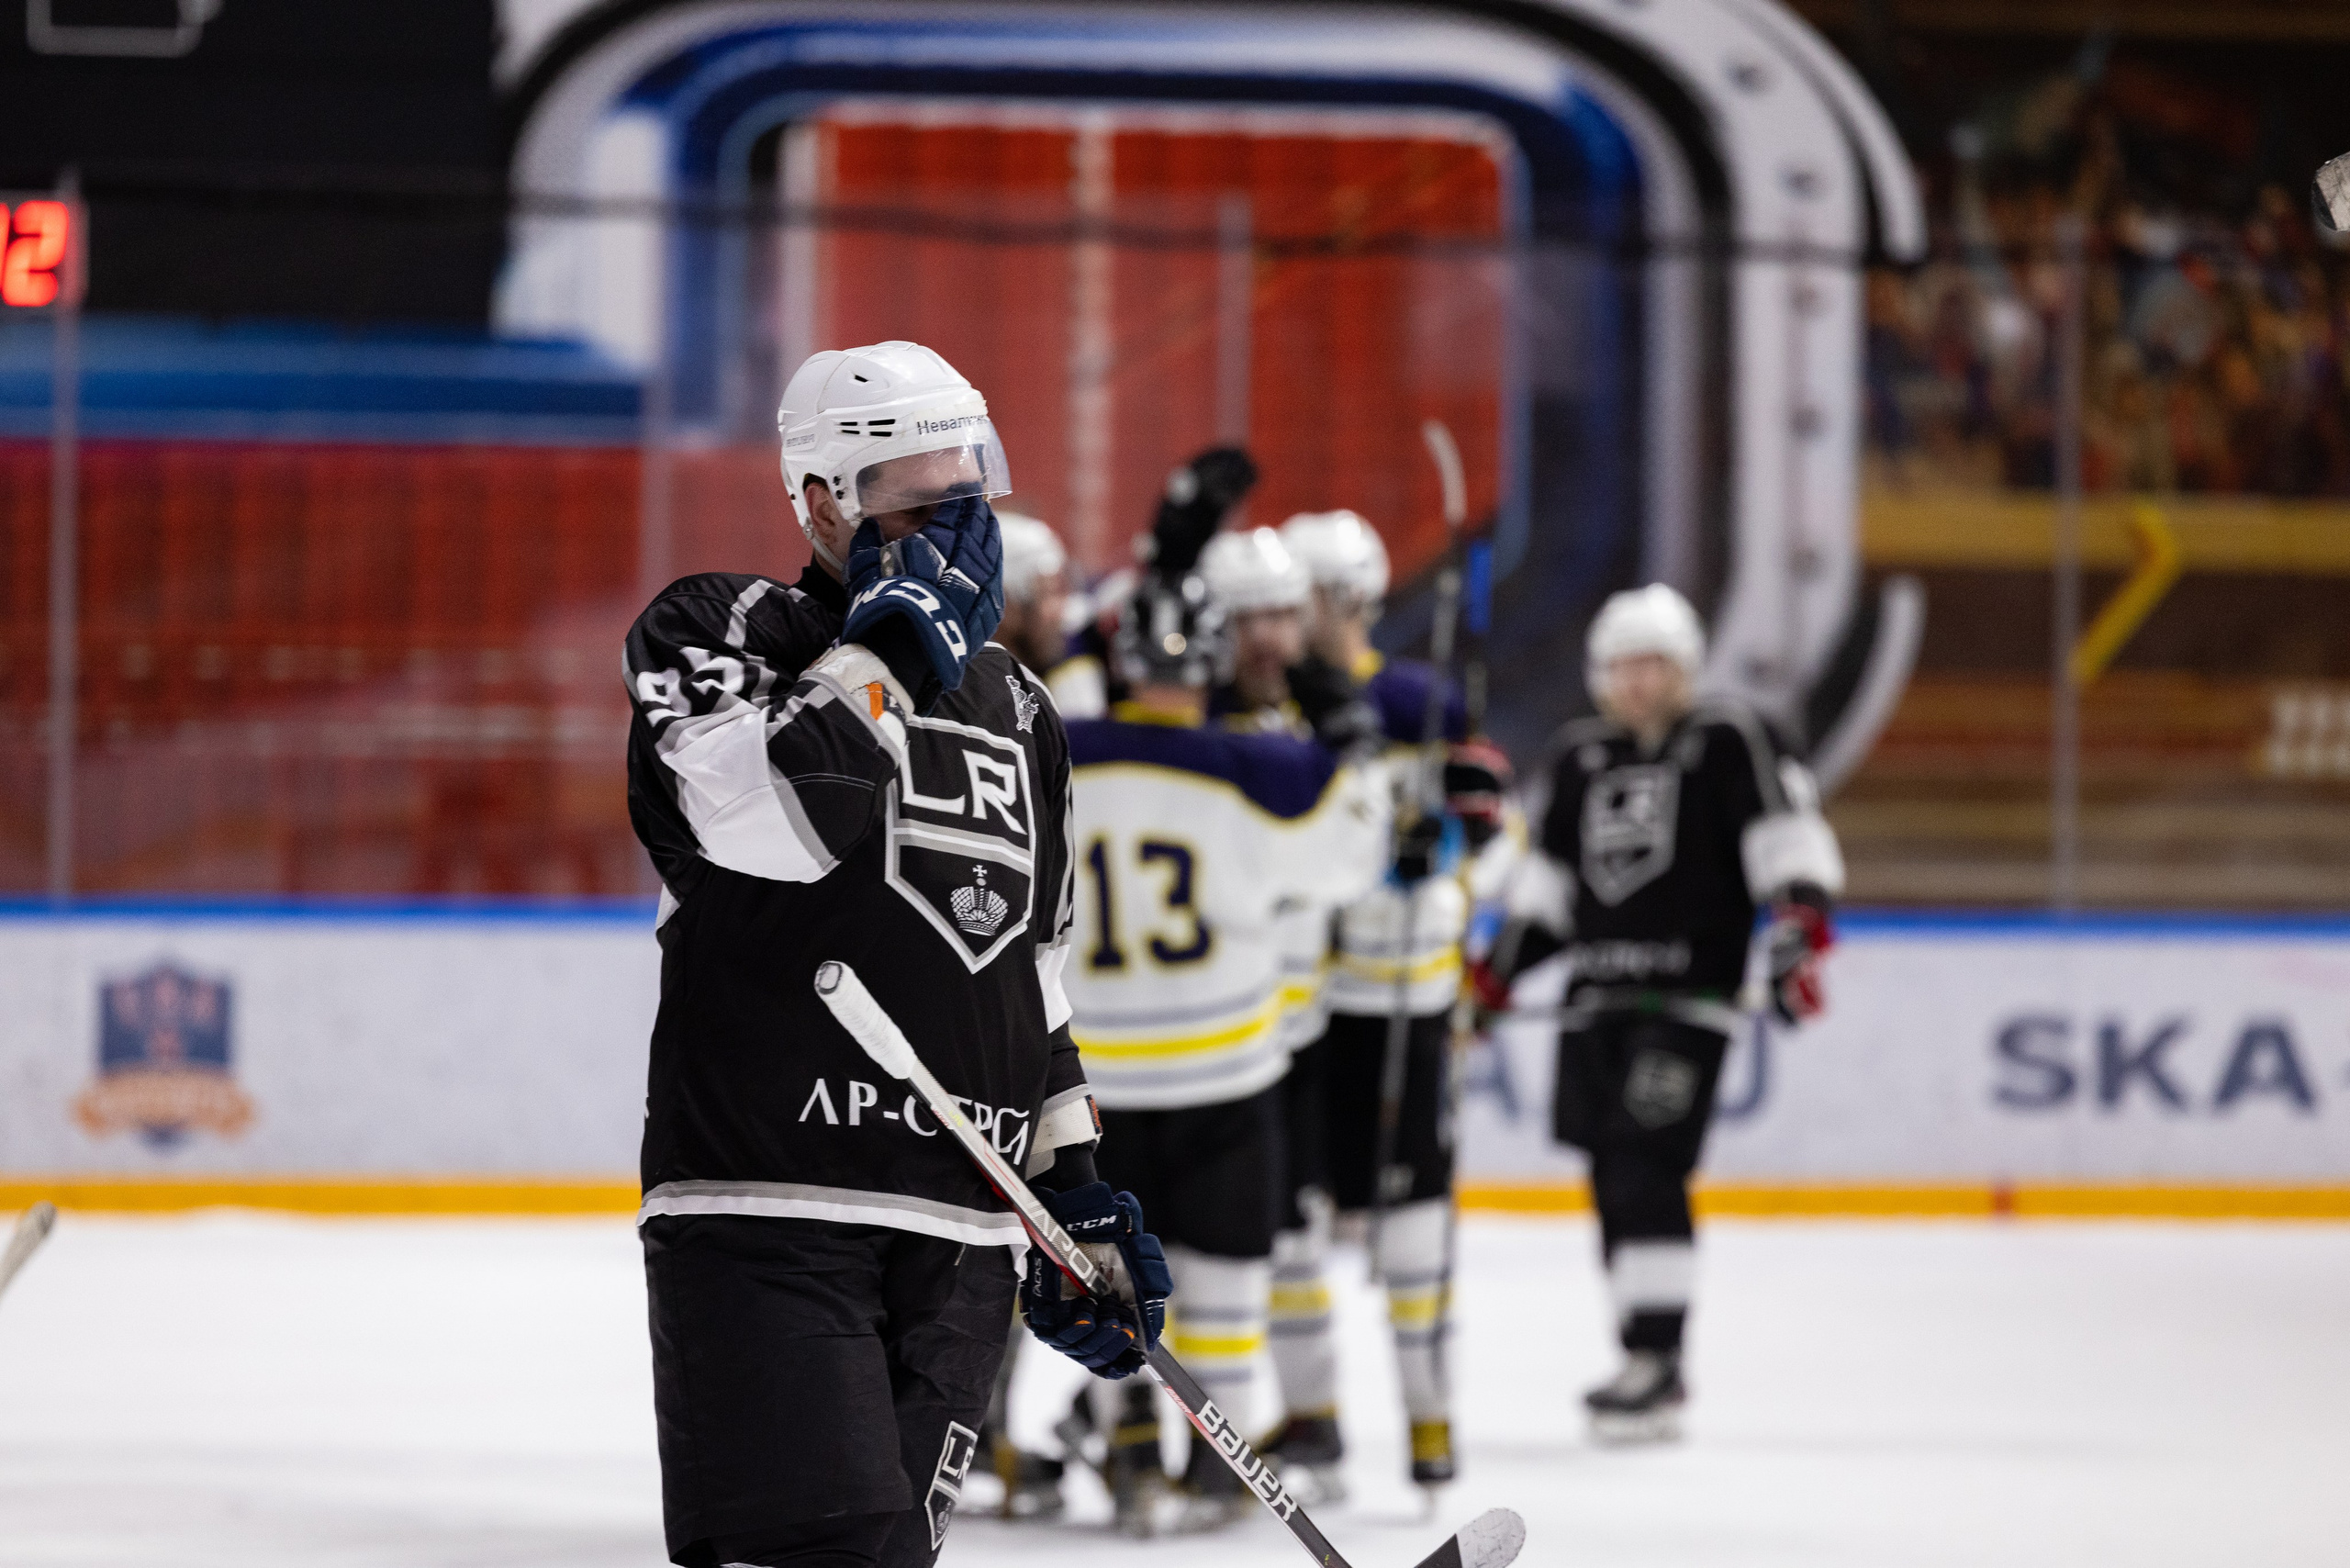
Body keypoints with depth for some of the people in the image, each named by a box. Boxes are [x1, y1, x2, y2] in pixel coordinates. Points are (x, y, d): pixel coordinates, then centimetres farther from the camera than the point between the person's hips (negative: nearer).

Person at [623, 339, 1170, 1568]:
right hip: (765, 1208, -7)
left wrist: (1075, 1183, 20)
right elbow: (773, 816, -22)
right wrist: (890, 643, -11)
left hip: (960, 1238, 7)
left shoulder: (1015, 708, 20)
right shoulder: (718, 632, 0)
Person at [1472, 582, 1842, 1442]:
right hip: (1596, 997, 6)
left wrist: (1799, 929, -24)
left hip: (1688, 995, -6)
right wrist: (1496, 974, 21)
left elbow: (1788, 836, -11)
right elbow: (1549, 880, 24)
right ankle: (1648, 1368, 13)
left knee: (1646, 1168, -16)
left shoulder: (1730, 741, -2)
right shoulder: (1582, 756, 16)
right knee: (1612, 1177, 5)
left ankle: (1656, 1356, -14)